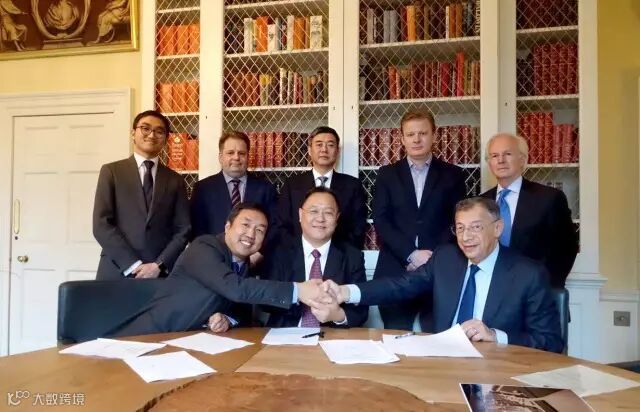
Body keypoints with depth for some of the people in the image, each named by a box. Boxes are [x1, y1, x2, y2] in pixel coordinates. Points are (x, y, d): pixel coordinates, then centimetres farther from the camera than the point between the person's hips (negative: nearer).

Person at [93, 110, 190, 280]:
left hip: (161, 274, 1)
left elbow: (183, 229, 4)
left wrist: (159, 265, -10)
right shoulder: (111, 171, 4)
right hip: (117, 272, -1)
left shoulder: (175, 180, 9)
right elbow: (101, 224, -5)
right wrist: (133, 265, -12)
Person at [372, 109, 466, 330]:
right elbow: (380, 220, 1)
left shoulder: (453, 175, 9)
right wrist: (411, 254, -10)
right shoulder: (387, 174, 10)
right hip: (395, 271, 1)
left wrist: (435, 256, -10)